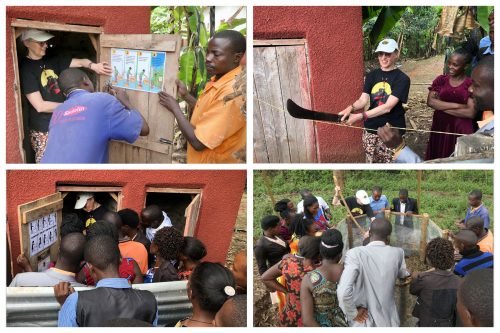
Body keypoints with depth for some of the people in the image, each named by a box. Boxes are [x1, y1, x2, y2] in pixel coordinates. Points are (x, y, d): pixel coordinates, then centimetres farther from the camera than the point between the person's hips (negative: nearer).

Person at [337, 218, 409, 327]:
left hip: (362, 322, -2)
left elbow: (343, 292, -32)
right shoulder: (397, 253, -10)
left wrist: (353, 313, -16)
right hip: (388, 320, 2)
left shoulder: (355, 254, -22)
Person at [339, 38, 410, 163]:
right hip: (370, 130, 4)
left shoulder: (402, 79, -10)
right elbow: (363, 99, -2)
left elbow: (388, 107, -19)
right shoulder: (372, 75, 7)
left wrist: (360, 116, -26)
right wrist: (351, 108, -26)